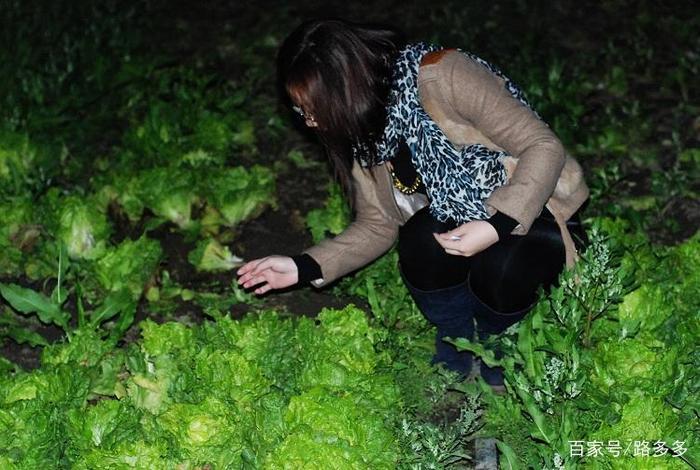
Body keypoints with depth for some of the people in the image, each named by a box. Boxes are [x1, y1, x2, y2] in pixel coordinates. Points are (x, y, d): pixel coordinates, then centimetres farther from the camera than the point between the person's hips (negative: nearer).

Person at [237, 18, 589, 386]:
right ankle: (456, 360, -1)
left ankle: (493, 352, 0)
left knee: (499, 268, -35)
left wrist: (496, 227, -34)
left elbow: (545, 148, -23)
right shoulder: (362, 131, -4)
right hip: (457, 218, 5)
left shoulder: (442, 76, -26)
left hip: (532, 210, -5)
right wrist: (305, 267, -11)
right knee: (421, 242, -28)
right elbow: (377, 225, 3)